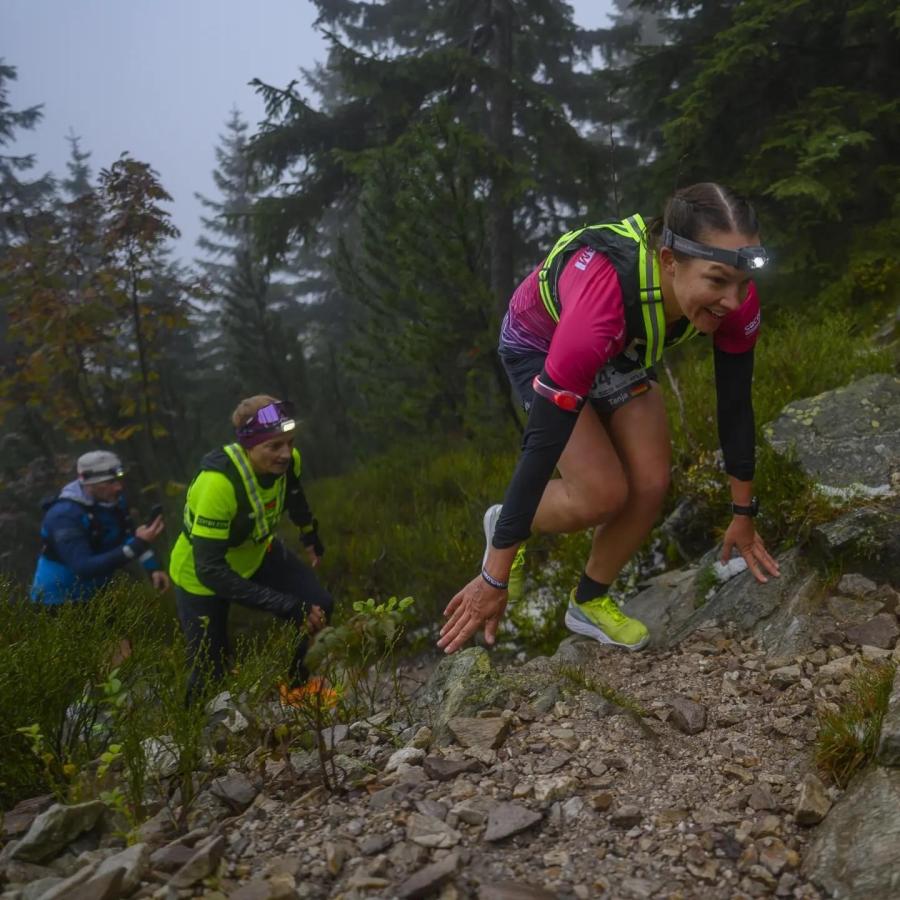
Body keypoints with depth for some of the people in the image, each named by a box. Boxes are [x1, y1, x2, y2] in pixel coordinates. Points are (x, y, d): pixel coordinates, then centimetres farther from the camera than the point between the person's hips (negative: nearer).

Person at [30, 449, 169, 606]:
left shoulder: (112, 499, -7)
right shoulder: (65, 515, -29)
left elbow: (128, 535, 9)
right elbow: (84, 568, -37)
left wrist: (153, 567, -6)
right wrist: (138, 545, -41)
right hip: (59, 602, -7)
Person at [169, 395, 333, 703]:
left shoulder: (286, 461, -19)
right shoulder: (217, 482, -39)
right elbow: (210, 570, -37)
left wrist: (311, 538, 24)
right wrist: (285, 604, -39)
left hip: (256, 555, 6)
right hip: (204, 574, -5)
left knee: (318, 605, -8)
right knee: (211, 675, -3)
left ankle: (296, 685, 17)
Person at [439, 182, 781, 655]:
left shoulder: (733, 297, -29)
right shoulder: (603, 301, -46)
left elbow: (735, 403, -13)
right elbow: (544, 444, -42)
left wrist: (742, 515, -3)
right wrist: (495, 578, -35)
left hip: (622, 350, 5)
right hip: (539, 346, -5)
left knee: (650, 485, -6)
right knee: (604, 495, -18)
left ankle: (589, 603, 19)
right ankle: (504, 524, 14)